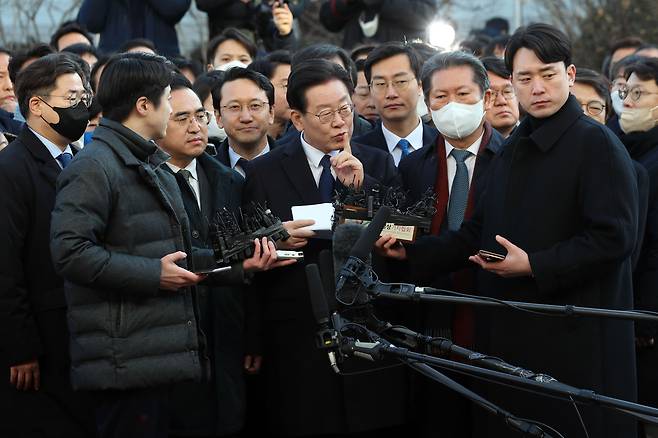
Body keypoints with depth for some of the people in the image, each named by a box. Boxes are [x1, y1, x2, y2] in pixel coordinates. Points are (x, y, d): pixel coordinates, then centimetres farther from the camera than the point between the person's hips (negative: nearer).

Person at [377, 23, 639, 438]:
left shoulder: (596, 143, -7)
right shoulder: (513, 151, 18)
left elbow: (614, 237, -16)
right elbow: (479, 232, 18)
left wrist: (534, 265, -19)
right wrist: (413, 251, 6)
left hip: (575, 337, -7)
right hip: (512, 330, 7)